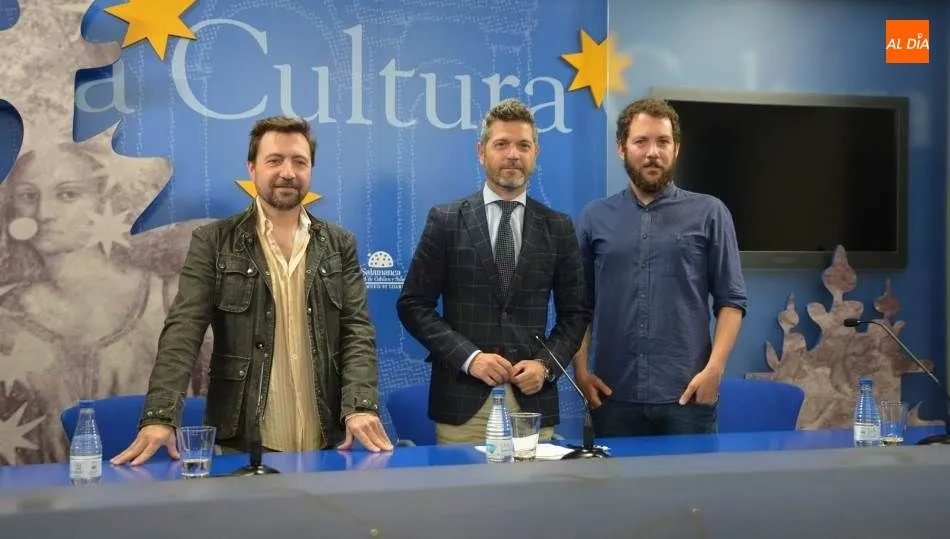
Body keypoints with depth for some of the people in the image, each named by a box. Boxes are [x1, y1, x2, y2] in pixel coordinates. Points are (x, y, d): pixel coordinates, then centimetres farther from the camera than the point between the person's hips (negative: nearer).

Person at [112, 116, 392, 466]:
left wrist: (361, 406, -17)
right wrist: (160, 417, -22)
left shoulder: (339, 246, 8)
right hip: (240, 444, -2)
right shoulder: (213, 242, 1)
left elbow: (357, 330, 0)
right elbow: (183, 330, -8)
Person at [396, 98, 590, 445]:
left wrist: (547, 364, -5)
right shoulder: (445, 220, 2)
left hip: (533, 399, 2)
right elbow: (413, 304, 0)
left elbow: (575, 312, 11)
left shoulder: (558, 227, 8)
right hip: (462, 401, -2)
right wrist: (468, 356, -11)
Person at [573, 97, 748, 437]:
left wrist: (714, 368, -10)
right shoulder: (594, 218, 9)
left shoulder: (709, 214, 4)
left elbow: (732, 300, 1)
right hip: (613, 394, 1)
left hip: (687, 393, -1)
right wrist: (580, 370, -2)